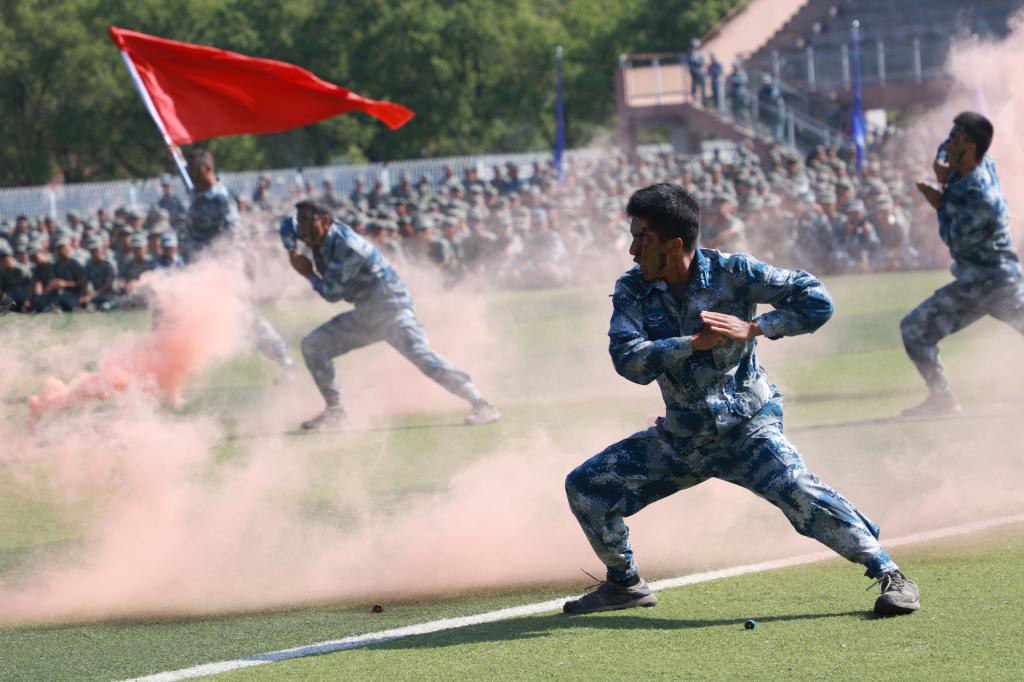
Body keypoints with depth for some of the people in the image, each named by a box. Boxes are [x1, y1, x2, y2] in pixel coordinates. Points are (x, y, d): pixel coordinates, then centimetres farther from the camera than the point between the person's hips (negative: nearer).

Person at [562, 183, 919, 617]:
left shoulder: (732, 273, -13)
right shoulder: (632, 290, -4)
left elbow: (816, 302, -15)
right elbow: (628, 359, -19)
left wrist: (752, 328, -24)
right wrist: (696, 342, -27)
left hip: (746, 430, -5)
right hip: (680, 440, 5)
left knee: (797, 491, -30)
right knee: (585, 486, 1)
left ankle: (889, 575, -20)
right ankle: (624, 584, 23)